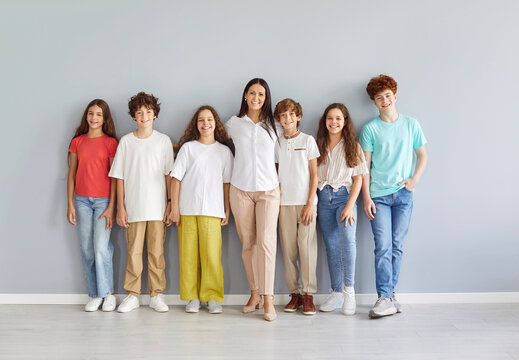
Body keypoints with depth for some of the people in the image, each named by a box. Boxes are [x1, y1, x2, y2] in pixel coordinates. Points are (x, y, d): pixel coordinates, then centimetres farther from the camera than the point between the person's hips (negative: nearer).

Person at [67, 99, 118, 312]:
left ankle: (108, 293, 6)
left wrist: (111, 206, -8)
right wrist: (70, 204, 3)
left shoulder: (110, 142, 1)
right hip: (82, 200, 3)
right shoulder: (77, 142, 9)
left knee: (101, 247, -9)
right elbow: (71, 174, 10)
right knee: (87, 250, 4)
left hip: (103, 200, -3)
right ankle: (94, 295, 13)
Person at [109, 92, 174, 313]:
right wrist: (120, 207, 0)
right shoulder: (126, 141, 6)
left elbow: (169, 175, 6)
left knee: (156, 252, 3)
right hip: (133, 207, 0)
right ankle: (132, 295, 14)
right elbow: (120, 176, 5)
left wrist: (171, 203, 0)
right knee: (133, 252, 3)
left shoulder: (163, 141, 6)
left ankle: (156, 295, 14)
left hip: (157, 207, 0)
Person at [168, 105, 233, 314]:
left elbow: (227, 183, 11)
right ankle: (192, 297, 12)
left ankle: (213, 297, 6)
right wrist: (174, 207, -2)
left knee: (212, 254, -5)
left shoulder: (224, 151, 10)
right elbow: (176, 178, 3)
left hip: (212, 210, 0)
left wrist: (227, 210, 6)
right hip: (187, 209, 0)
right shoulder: (188, 148, 6)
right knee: (188, 254, 1)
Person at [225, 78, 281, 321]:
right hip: (240, 190, 1)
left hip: (268, 190, -1)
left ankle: (268, 299, -9)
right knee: (247, 244, 2)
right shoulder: (234, 123, 7)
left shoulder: (273, 125, 8)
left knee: (266, 242, -11)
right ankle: (254, 294, 12)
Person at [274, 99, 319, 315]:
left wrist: (310, 203, -6)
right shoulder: (276, 143, 10)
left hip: (305, 202, -2)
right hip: (285, 202, 2)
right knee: (288, 249, 1)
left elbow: (314, 174, 1)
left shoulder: (308, 140, 3)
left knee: (307, 247, -5)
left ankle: (308, 295, 3)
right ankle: (294, 293, 10)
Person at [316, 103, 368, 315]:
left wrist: (350, 206, -12)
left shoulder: (353, 146, 4)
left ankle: (349, 289, -18)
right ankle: (336, 294, 10)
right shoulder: (319, 146, 12)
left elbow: (358, 179, -1)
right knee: (331, 246, 3)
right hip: (323, 197, 3)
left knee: (347, 237, -26)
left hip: (344, 196, -3)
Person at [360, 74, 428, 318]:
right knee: (383, 246, -8)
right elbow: (365, 165, 2)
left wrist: (415, 179, -2)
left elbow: (423, 155, 15)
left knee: (396, 246, 4)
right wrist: (366, 197, -4)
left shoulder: (411, 124, 8)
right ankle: (385, 298, -7)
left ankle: (389, 293, 14)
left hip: (403, 194, 2)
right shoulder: (370, 129, 3)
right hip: (378, 195, -2)